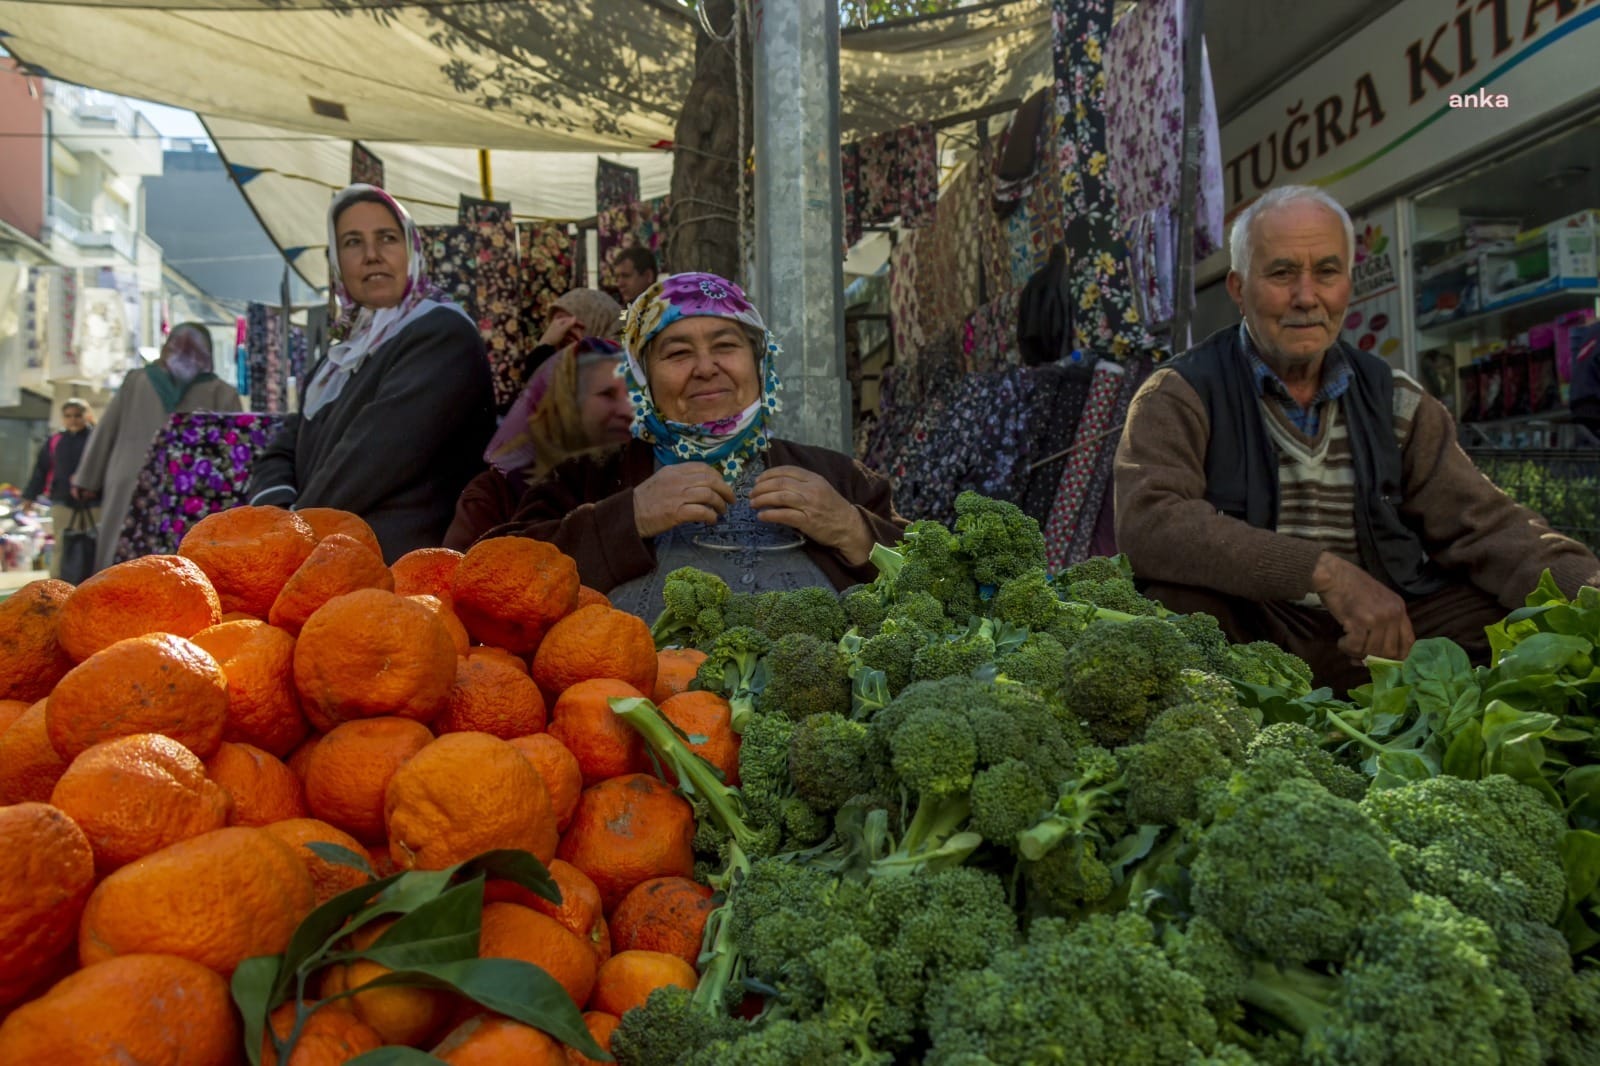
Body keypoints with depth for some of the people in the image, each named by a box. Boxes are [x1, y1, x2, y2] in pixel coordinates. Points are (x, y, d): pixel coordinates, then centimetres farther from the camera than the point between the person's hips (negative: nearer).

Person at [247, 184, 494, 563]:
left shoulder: (443, 335, -6)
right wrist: (279, 509, -7)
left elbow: (377, 455, -16)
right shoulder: (347, 353, 21)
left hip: (399, 569, -7)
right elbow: (281, 453, 14)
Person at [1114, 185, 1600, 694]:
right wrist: (1325, 572, -28)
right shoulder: (1180, 396, -5)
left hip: (1388, 632, 4)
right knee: (1172, 599, -34)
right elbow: (1148, 522, -22)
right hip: (1246, 633, -3)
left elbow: (1481, 523, 5)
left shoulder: (1395, 401, 12)